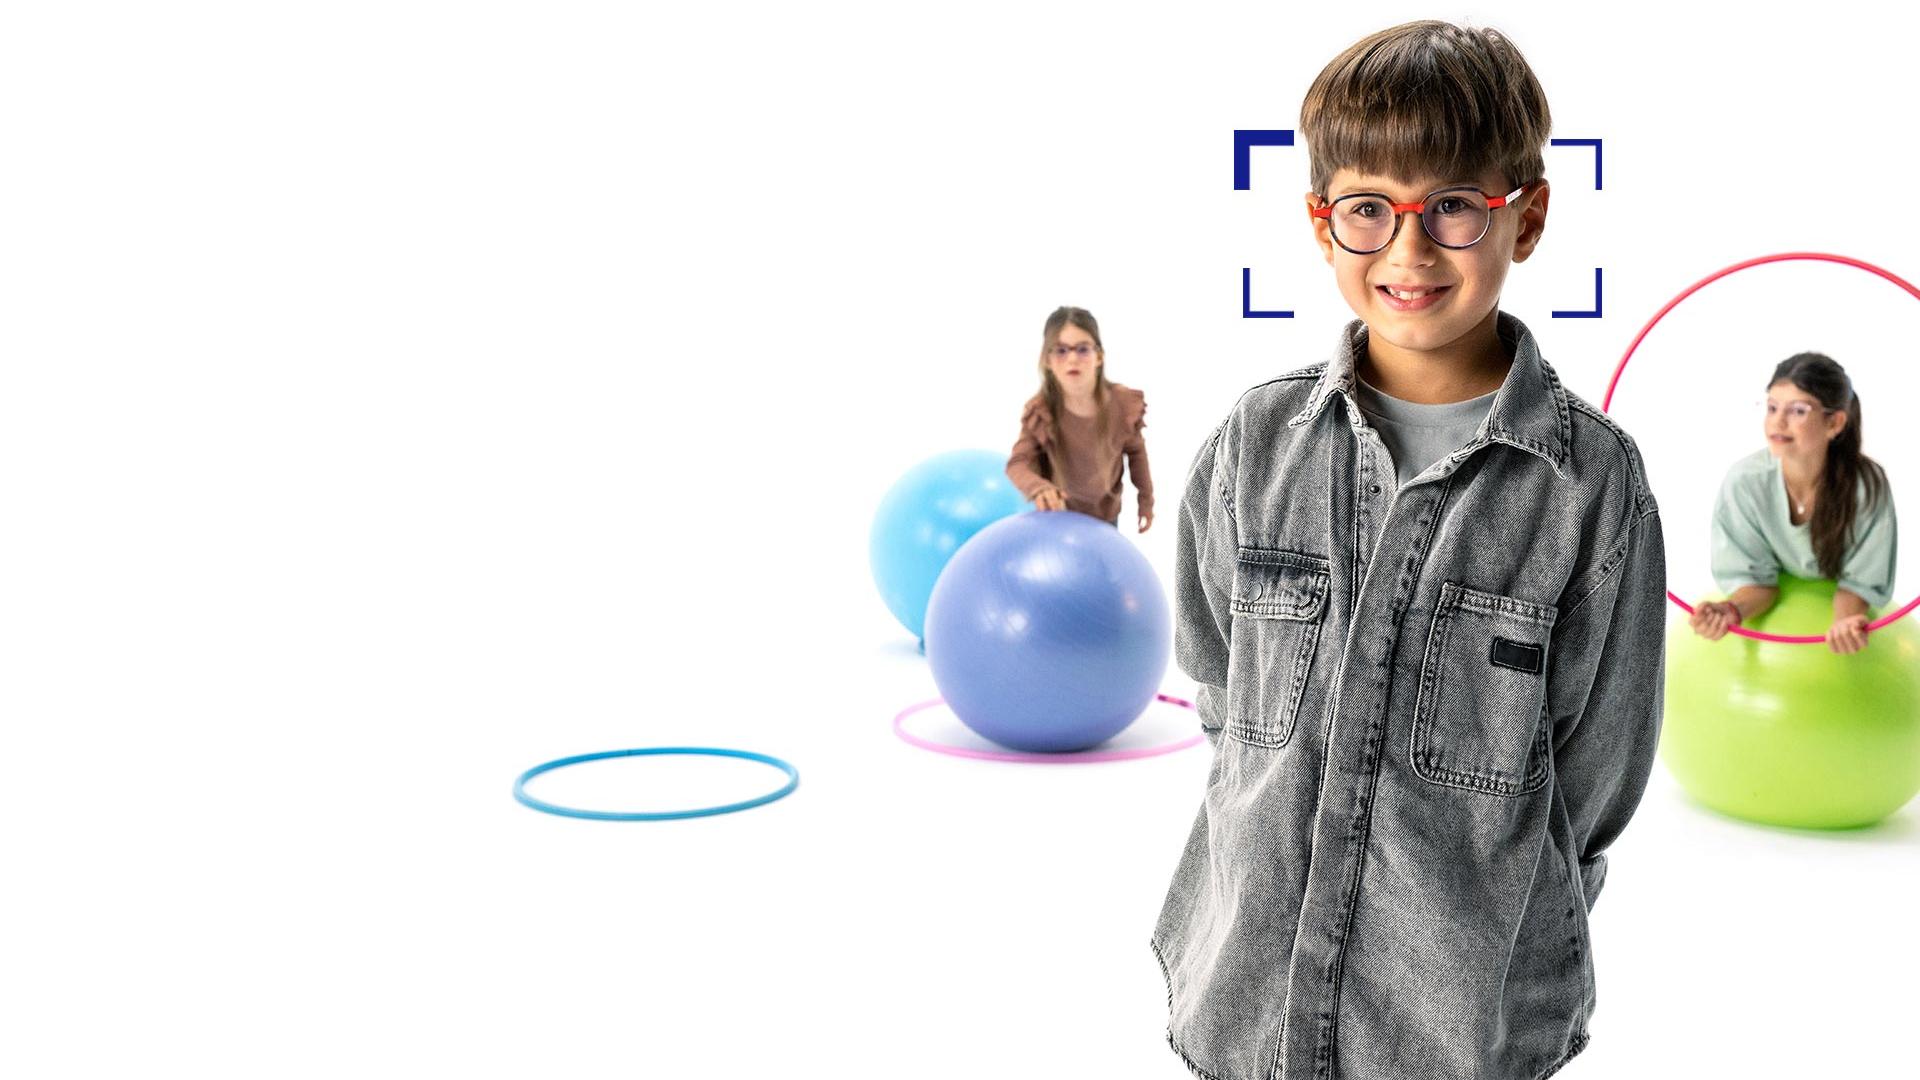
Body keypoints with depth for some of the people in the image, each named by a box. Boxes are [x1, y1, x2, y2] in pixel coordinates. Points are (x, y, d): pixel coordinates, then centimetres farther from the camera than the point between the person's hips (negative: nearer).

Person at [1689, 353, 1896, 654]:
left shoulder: (1867, 484, -26)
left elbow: (1858, 580, -16)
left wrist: (1845, 623, -40)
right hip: (1774, 616, -1)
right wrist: (1731, 611, -41)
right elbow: (1754, 577, -17)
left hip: (1837, 608, 1)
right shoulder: (1745, 479, -26)